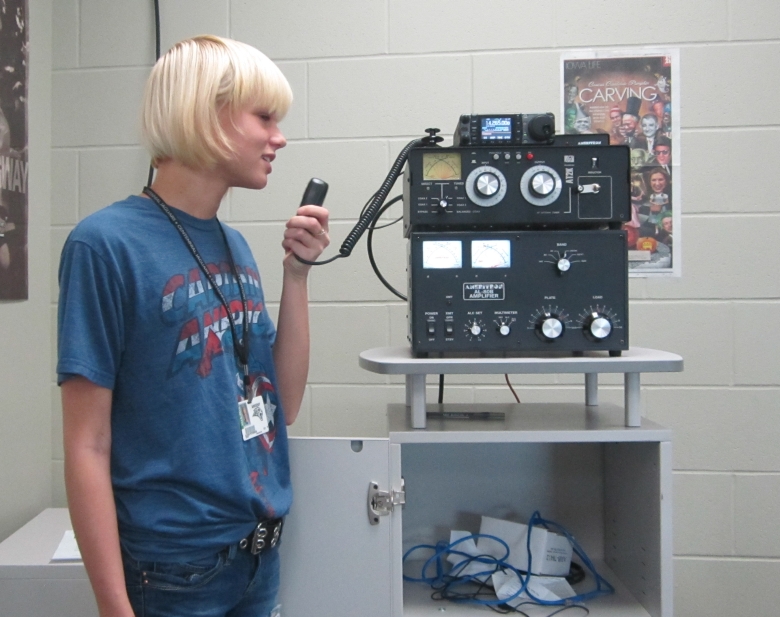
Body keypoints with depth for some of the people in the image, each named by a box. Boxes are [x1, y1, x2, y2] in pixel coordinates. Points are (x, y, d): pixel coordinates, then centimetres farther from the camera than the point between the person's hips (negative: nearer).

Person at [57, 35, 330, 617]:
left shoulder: (234, 244, 3)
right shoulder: (106, 243, -16)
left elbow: (283, 403, 2)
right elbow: (87, 447, -16)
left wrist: (297, 270, -6)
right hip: (173, 568, -6)